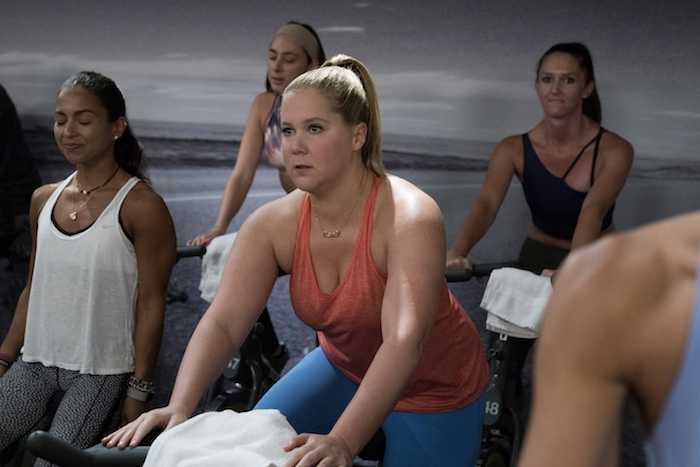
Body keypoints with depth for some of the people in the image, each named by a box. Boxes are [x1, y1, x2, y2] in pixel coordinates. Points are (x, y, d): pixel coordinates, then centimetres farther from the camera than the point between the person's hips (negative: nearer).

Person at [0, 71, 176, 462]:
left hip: (101, 372, -5)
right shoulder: (44, 200, 8)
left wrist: (138, 393, -12)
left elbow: (151, 305, -11)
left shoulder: (141, 206, -11)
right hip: (35, 361, 6)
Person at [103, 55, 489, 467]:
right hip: (345, 367, 4)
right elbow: (222, 323, -24)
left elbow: (404, 341, -45)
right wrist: (179, 409, -41)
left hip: (434, 388, -4)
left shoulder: (409, 217, -34)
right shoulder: (272, 224, -18)